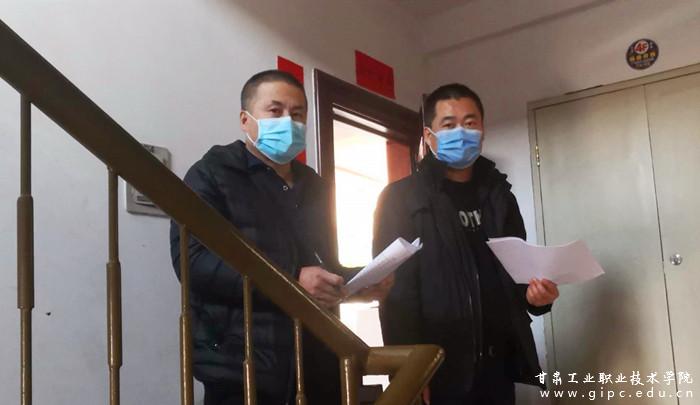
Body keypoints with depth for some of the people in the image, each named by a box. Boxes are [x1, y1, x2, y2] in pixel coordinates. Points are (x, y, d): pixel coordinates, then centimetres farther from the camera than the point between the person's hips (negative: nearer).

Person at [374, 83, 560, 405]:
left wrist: (534, 293, 0)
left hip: (498, 365, 5)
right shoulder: (401, 198, -3)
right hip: (440, 370, -5)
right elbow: (395, 292, -9)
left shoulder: (499, 195, 13)